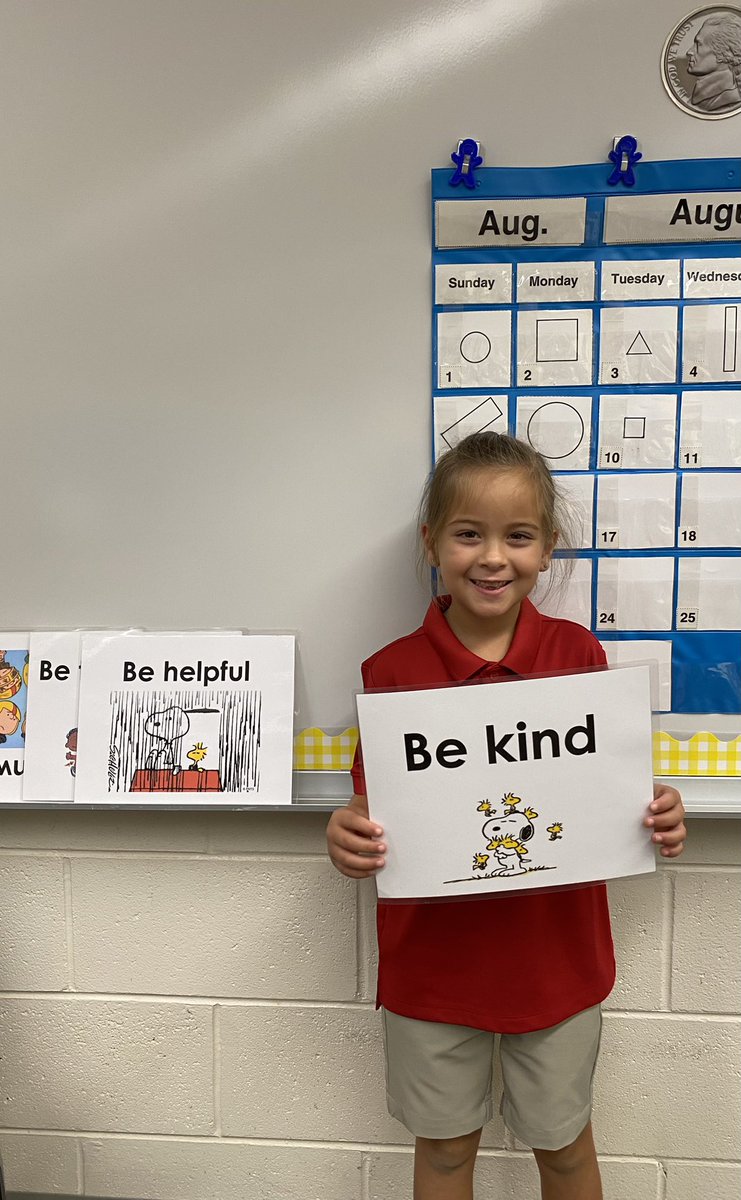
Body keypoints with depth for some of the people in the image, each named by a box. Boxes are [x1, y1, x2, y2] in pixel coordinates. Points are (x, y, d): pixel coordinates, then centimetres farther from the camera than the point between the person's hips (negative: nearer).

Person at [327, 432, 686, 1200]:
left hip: (557, 955, 1)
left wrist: (658, 820, -20)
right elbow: (374, 810, -7)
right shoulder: (393, 670, -12)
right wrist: (346, 839, -28)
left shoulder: (577, 654, -9)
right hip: (431, 958, 0)